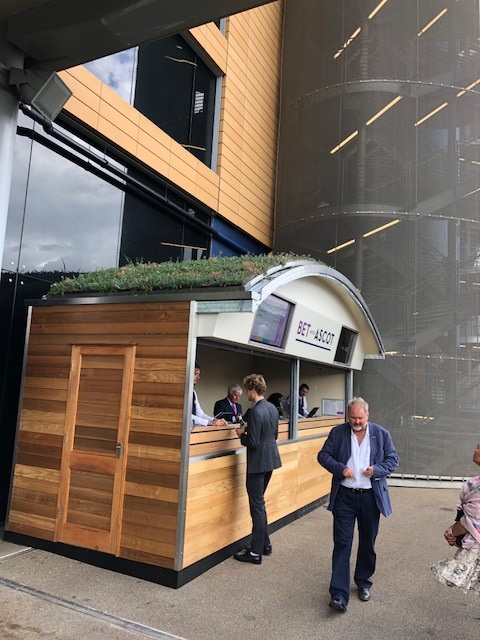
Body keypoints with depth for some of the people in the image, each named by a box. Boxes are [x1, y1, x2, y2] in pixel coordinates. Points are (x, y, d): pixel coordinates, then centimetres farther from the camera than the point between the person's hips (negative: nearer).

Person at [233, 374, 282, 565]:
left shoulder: (255, 412, -22)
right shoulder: (272, 408, 6)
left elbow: (253, 443, -22)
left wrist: (242, 434, -4)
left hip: (258, 463, -9)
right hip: (270, 460, 9)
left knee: (257, 506, 1)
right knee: (259, 503, 21)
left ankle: (255, 553, 12)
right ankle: (264, 544, 30)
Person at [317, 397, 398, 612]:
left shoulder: (381, 434, 0)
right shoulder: (338, 432, -2)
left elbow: (393, 459, 5)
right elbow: (323, 455, 1)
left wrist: (377, 470, -14)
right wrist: (340, 469, -15)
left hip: (371, 496, 2)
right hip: (344, 496, -1)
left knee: (367, 544, 16)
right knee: (342, 544, -2)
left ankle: (363, 583, 37)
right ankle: (339, 595, 2)